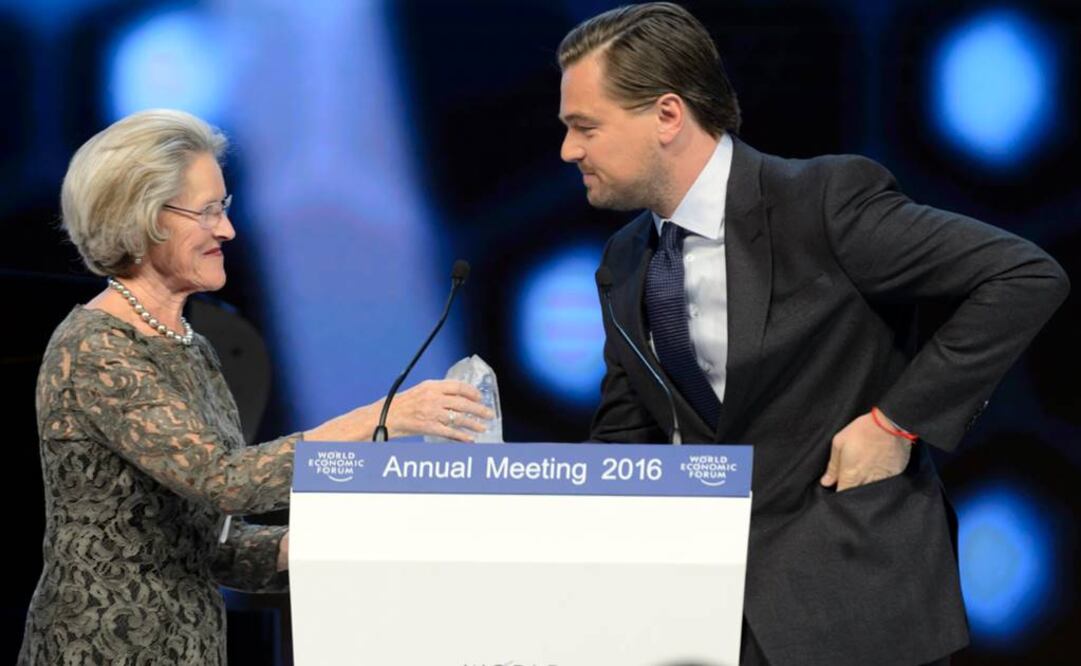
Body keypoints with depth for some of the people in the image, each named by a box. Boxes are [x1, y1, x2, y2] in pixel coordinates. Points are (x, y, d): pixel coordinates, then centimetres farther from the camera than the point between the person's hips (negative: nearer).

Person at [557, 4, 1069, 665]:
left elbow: (1028, 277, -18)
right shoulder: (626, 261, 7)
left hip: (852, 598, -6)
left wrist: (897, 420, -18)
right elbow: (626, 436, 14)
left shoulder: (825, 199, -16)